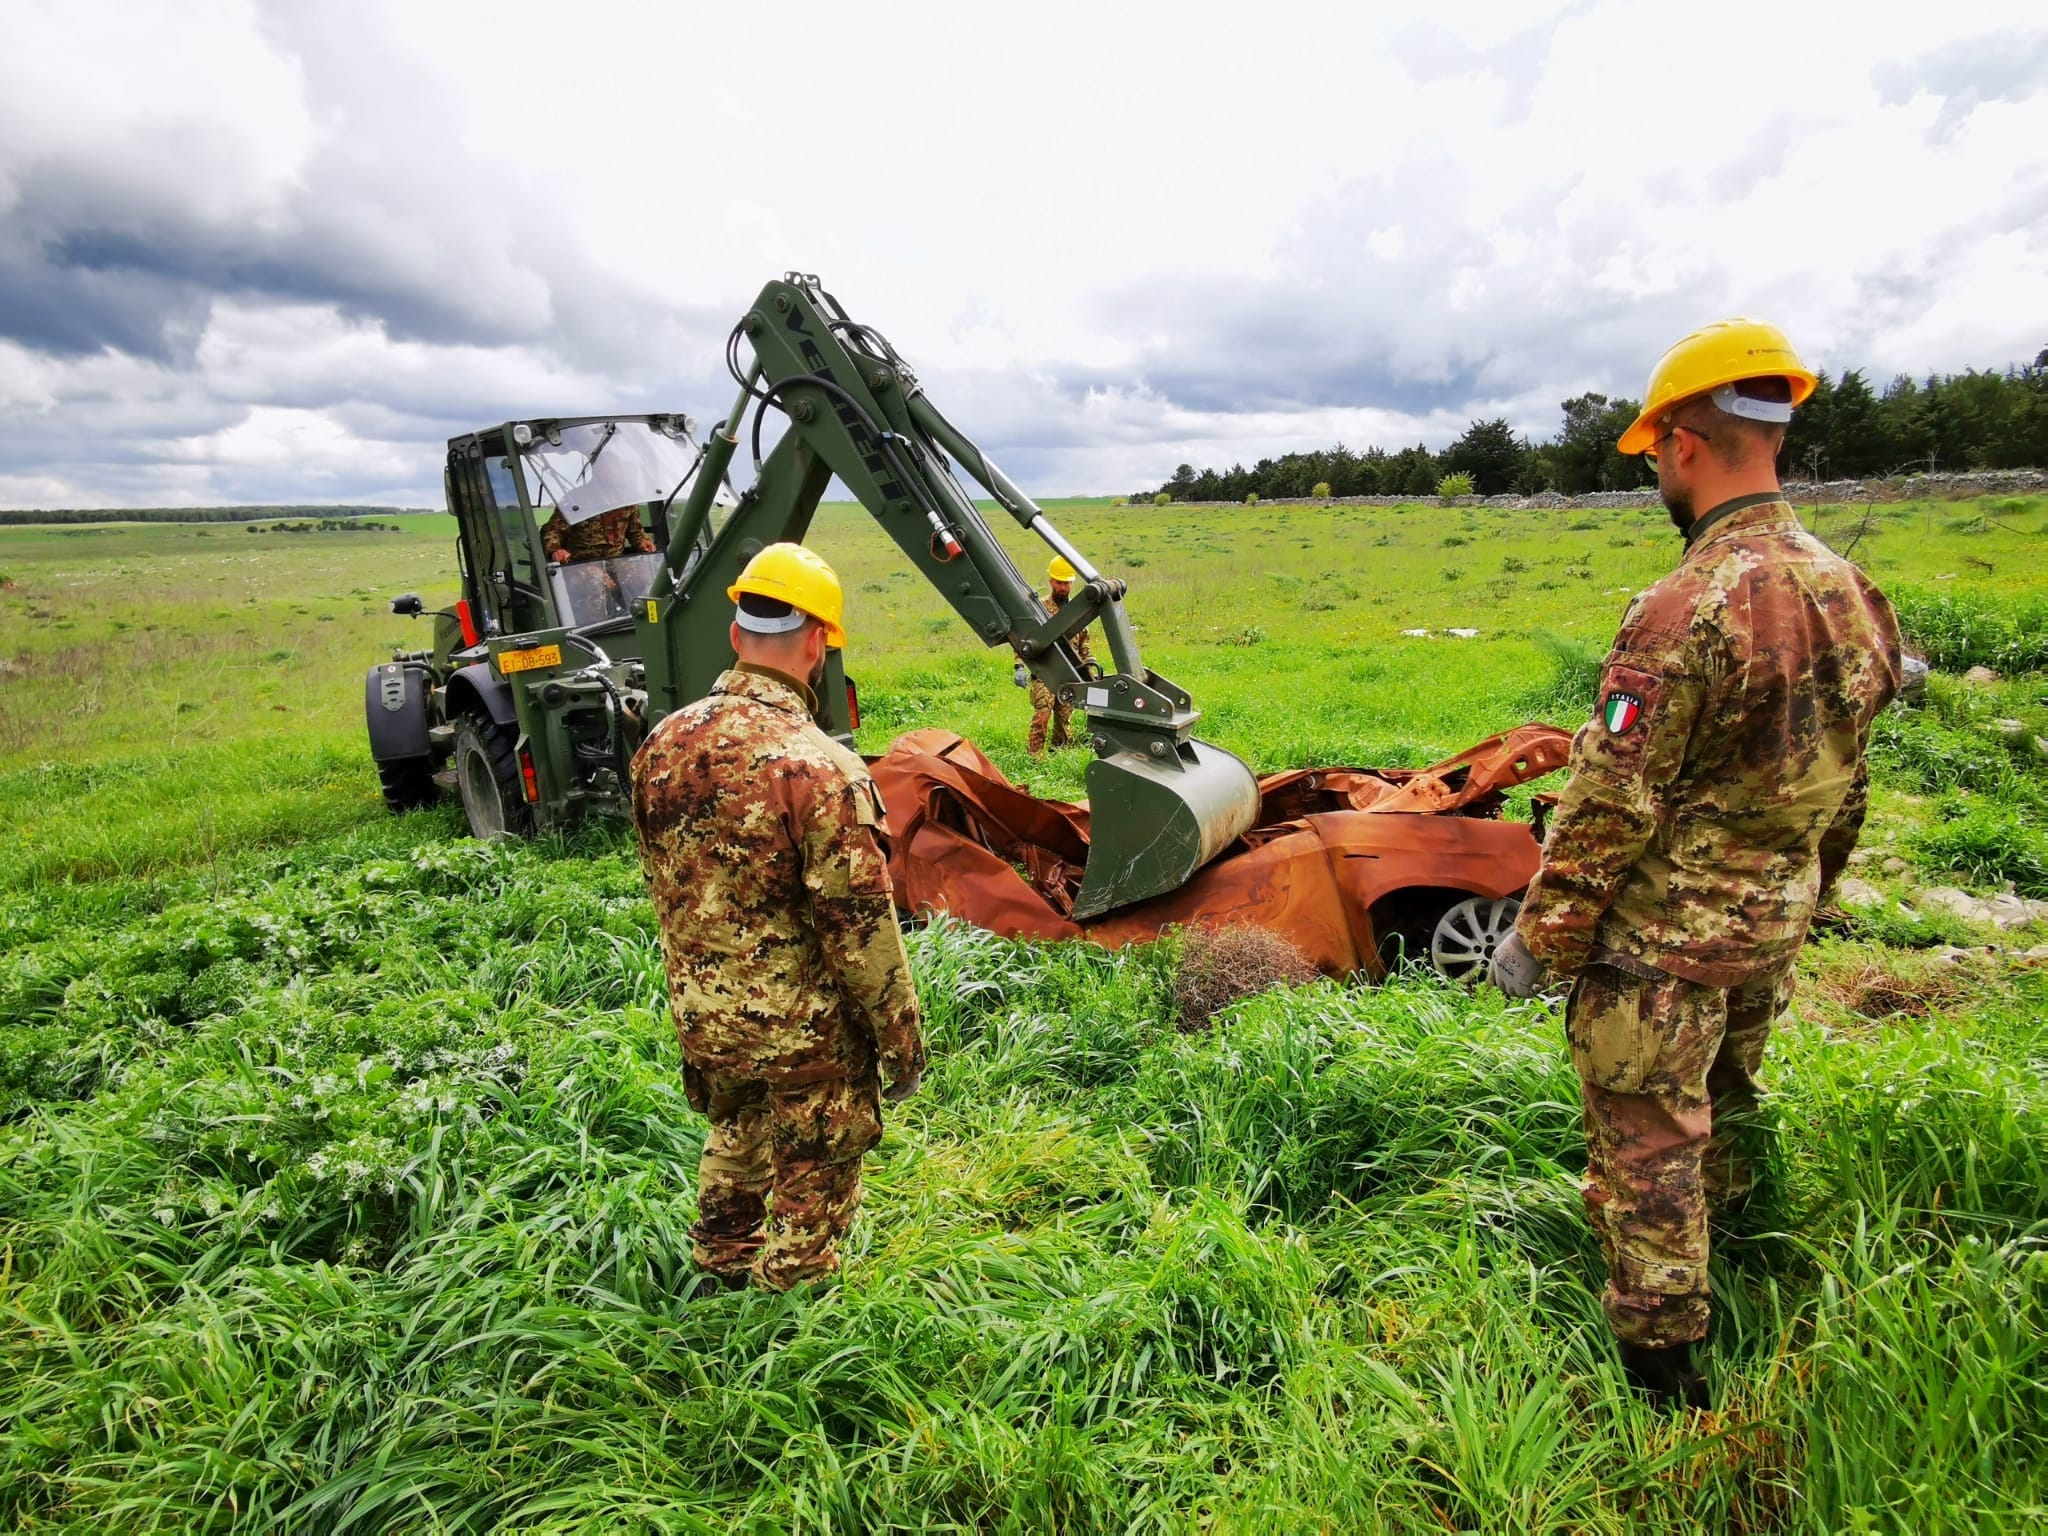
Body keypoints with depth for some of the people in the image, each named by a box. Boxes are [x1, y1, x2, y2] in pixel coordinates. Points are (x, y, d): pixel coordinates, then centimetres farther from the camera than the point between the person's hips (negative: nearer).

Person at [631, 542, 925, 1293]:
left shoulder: (663, 743, -6)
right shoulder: (817, 767, -28)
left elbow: (660, 881, 7)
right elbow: (859, 921, -22)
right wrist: (900, 1032, -9)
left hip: (700, 1013, 7)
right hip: (804, 1031, -6)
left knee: (736, 1140, 32)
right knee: (813, 1184, 17)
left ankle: (724, 1262, 52)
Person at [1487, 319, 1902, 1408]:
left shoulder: (1689, 608, -26)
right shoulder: (1849, 591, 1)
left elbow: (1611, 805, -23)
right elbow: (1842, 785, 11)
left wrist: (1537, 938, -14)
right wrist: (1803, 899, 24)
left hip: (1663, 940, -8)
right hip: (1769, 931, 9)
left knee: (1647, 1149, 6)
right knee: (1723, 1115, 27)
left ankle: (1659, 1369, 19)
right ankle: (1712, 1270, 49)